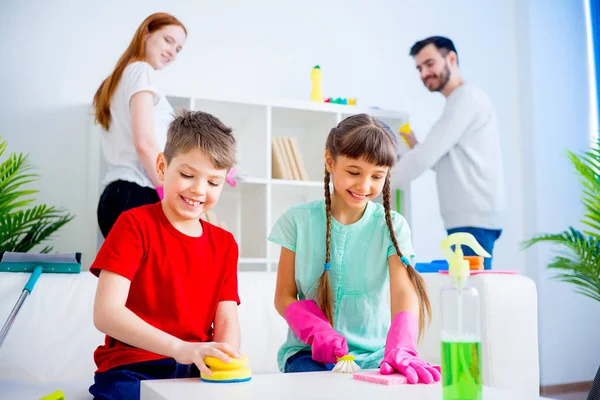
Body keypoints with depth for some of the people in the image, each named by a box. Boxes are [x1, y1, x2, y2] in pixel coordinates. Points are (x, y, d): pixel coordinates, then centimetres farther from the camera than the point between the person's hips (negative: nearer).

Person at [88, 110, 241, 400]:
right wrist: (180, 348, -27)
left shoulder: (225, 244, 11)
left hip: (201, 372, 4)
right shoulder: (135, 224, -3)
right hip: (133, 368, -3)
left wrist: (224, 363, -19)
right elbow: (106, 313, -15)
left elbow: (227, 321, 4)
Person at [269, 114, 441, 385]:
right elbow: (284, 297, 1)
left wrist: (402, 349, -36)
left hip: (374, 355, 1)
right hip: (309, 351, -1)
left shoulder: (392, 226, -2)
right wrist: (317, 332, -19)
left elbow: (403, 292, -16)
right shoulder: (299, 220, -2)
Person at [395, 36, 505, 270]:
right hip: (469, 218, 9)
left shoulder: (466, 97, -8)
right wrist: (415, 147, 9)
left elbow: (428, 155, -15)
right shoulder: (460, 102, 22)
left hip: (472, 220, -9)